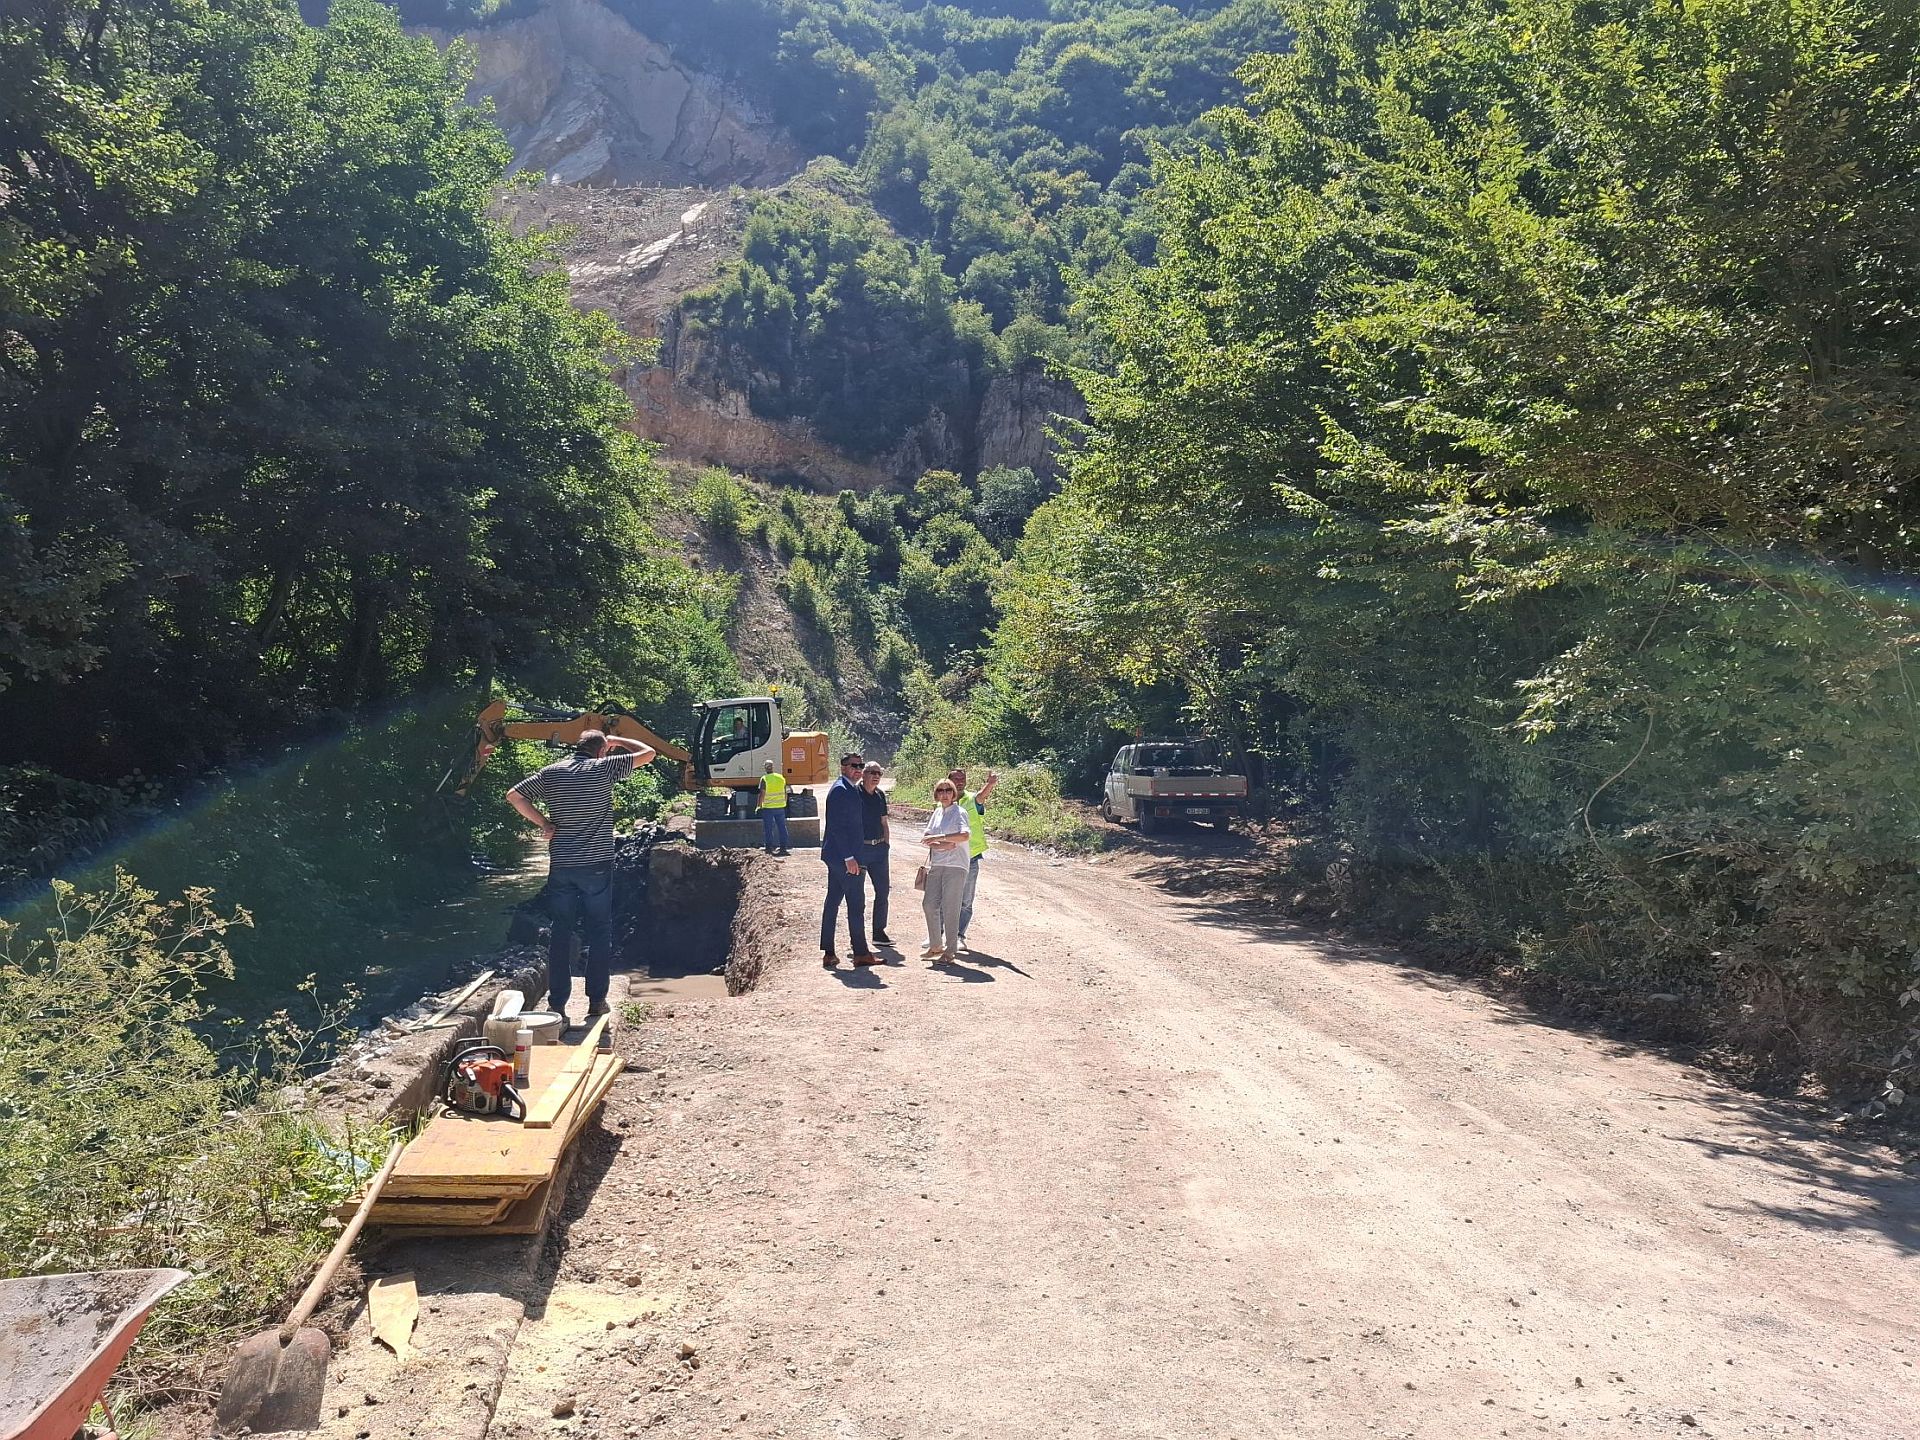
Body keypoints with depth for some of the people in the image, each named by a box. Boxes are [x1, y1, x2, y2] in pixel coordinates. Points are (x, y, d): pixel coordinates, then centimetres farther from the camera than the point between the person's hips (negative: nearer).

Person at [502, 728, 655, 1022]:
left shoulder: (551, 772, 4)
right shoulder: (603, 768, -6)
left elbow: (514, 796, 4)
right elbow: (648, 753, 1)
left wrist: (543, 822, 6)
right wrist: (617, 741, 15)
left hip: (561, 865, 3)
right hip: (597, 865, -3)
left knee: (560, 933, 8)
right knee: (598, 932, 8)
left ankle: (557, 1003, 10)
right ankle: (596, 1001, 10)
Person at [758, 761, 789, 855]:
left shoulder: (764, 779, -11)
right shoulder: (781, 778, 4)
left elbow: (762, 794, -12)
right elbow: (785, 793, 10)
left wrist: (759, 806, -3)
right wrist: (784, 803, 22)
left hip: (768, 807, -4)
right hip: (780, 807, 4)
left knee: (768, 829, 4)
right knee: (782, 827, 10)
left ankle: (769, 848, 5)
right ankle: (783, 847, 12)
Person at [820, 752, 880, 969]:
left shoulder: (851, 789, 17)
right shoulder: (840, 790, -14)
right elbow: (837, 827, -20)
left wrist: (850, 856, 19)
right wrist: (849, 858, -21)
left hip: (836, 856, 10)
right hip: (844, 856, -10)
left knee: (832, 902, 10)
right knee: (856, 904, -4)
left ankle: (828, 953, 15)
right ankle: (861, 953, 2)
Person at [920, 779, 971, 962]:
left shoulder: (959, 813, -6)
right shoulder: (937, 812, 14)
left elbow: (964, 835, -24)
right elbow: (925, 837, 9)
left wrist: (938, 838, -22)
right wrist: (943, 845, -10)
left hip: (955, 866, -7)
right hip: (936, 865, 7)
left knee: (950, 909, -6)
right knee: (929, 904, 8)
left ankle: (950, 952, 2)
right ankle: (935, 946, 24)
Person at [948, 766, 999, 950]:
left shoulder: (972, 800, -2)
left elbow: (982, 795, -25)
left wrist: (990, 784, -46)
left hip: (970, 860, -1)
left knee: (965, 902, 5)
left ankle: (959, 936, 17)